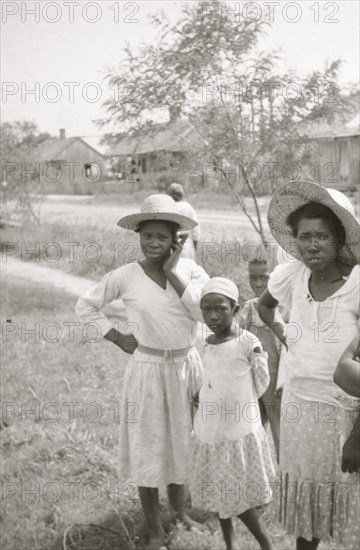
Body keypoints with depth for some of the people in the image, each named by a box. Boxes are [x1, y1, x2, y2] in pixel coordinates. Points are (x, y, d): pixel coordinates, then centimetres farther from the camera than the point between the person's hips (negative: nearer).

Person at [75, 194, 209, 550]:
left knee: (181, 441, 19)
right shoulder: (125, 277, -10)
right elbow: (85, 306, 1)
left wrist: (173, 273, -18)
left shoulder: (190, 269, -6)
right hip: (148, 370, -2)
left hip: (186, 366, 2)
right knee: (147, 447, 6)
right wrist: (118, 338, -4)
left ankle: (179, 509, 43)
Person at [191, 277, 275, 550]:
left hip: (238, 434, -6)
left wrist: (234, 406, 3)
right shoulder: (206, 344, 2)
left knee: (239, 500, 0)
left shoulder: (248, 343, -15)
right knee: (218, 495, 16)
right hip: (209, 433, 6)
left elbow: (261, 384, -5)